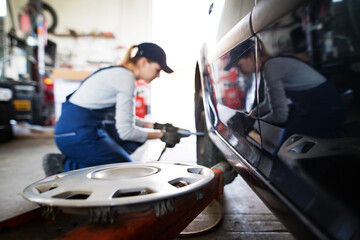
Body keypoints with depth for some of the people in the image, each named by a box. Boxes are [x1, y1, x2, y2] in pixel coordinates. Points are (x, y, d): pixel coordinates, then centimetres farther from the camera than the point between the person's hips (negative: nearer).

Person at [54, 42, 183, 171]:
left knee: (136, 134, 16)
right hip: (78, 136, -10)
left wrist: (155, 126, 12)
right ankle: (70, 167, -3)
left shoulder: (119, 72, 12)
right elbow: (125, 131, -19)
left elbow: (124, 117, 20)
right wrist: (161, 135, -8)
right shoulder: (126, 78, -18)